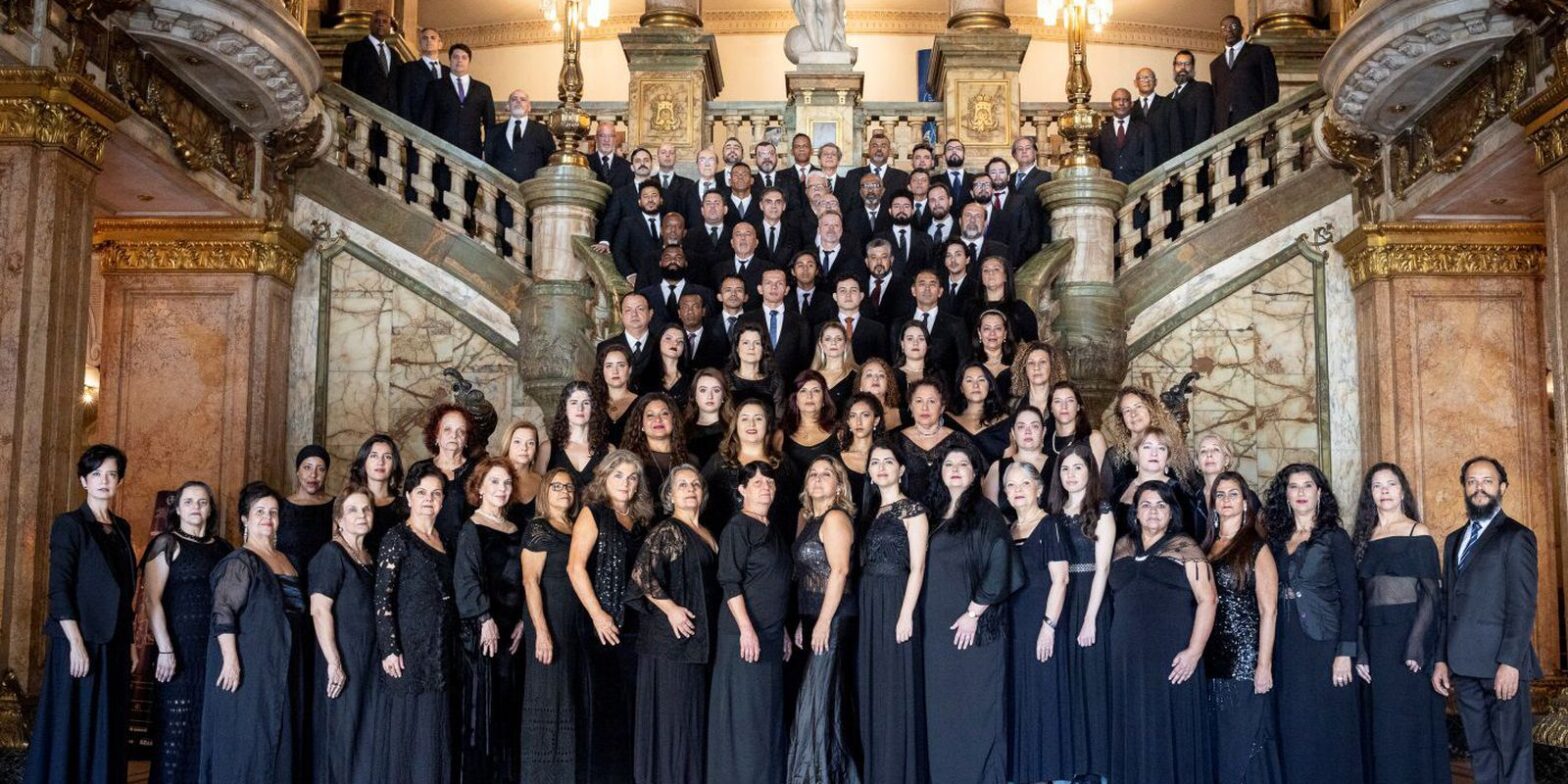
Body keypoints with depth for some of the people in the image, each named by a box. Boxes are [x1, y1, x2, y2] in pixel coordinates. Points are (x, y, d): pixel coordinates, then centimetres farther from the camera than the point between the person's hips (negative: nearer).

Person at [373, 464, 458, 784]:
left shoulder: (442, 541, 15)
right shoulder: (398, 538, -5)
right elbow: (382, 597, -11)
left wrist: (452, 646, 13)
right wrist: (389, 648, -18)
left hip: (440, 651, 6)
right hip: (409, 650, -6)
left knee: (433, 731, 8)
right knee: (406, 729, -3)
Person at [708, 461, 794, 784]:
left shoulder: (771, 529, 14)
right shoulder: (738, 527, -9)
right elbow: (730, 582, -16)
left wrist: (783, 631, 17)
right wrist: (746, 628, -22)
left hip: (771, 633, 8)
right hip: (745, 633, -8)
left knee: (770, 712, 12)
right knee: (744, 712, -3)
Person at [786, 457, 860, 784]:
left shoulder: (835, 518, -11)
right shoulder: (810, 520, 15)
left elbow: (839, 571, -19)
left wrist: (824, 621, -21)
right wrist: (802, 622, 13)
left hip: (831, 617, -9)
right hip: (813, 616, 9)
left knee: (818, 694, -5)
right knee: (820, 695, 12)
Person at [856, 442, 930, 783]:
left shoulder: (912, 510, -5)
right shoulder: (871, 511, 15)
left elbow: (917, 567, -11)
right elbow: (866, 563, 13)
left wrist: (906, 615, -19)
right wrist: (866, 609, 5)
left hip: (896, 603, -7)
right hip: (869, 606, 7)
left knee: (896, 690, -3)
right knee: (872, 689, 10)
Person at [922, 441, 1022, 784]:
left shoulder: (986, 513, -5)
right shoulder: (936, 514, 12)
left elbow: (999, 569, -12)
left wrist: (973, 613, -15)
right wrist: (928, 616, 7)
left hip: (976, 626, -6)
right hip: (939, 626, 6)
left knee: (977, 704, -1)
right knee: (943, 706, 8)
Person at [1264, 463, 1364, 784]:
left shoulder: (1335, 538, -1)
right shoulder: (1277, 541, 11)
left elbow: (1350, 598, -6)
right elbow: (1272, 598, 11)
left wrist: (1345, 653, -14)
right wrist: (1271, 656, 5)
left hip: (1324, 646, -4)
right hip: (1287, 649, 4)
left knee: (1329, 731, -1)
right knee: (1294, 733, 7)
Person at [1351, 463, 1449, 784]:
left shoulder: (1417, 534, -1)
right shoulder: (1363, 539, 12)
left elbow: (1431, 592, -6)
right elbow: (1358, 598, 9)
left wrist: (1416, 646, -17)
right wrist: (1361, 653, 1)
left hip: (1409, 637, -4)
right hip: (1375, 642, 4)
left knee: (1410, 723, -1)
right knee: (1381, 727, 7)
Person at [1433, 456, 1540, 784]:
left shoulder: (1516, 537, -3)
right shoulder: (1454, 540, 18)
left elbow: (1523, 605, -10)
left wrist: (1510, 662, -17)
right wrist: (1441, 659, 10)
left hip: (1502, 664, -6)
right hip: (1464, 666, 6)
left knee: (1512, 750, -1)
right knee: (1480, 751, 10)